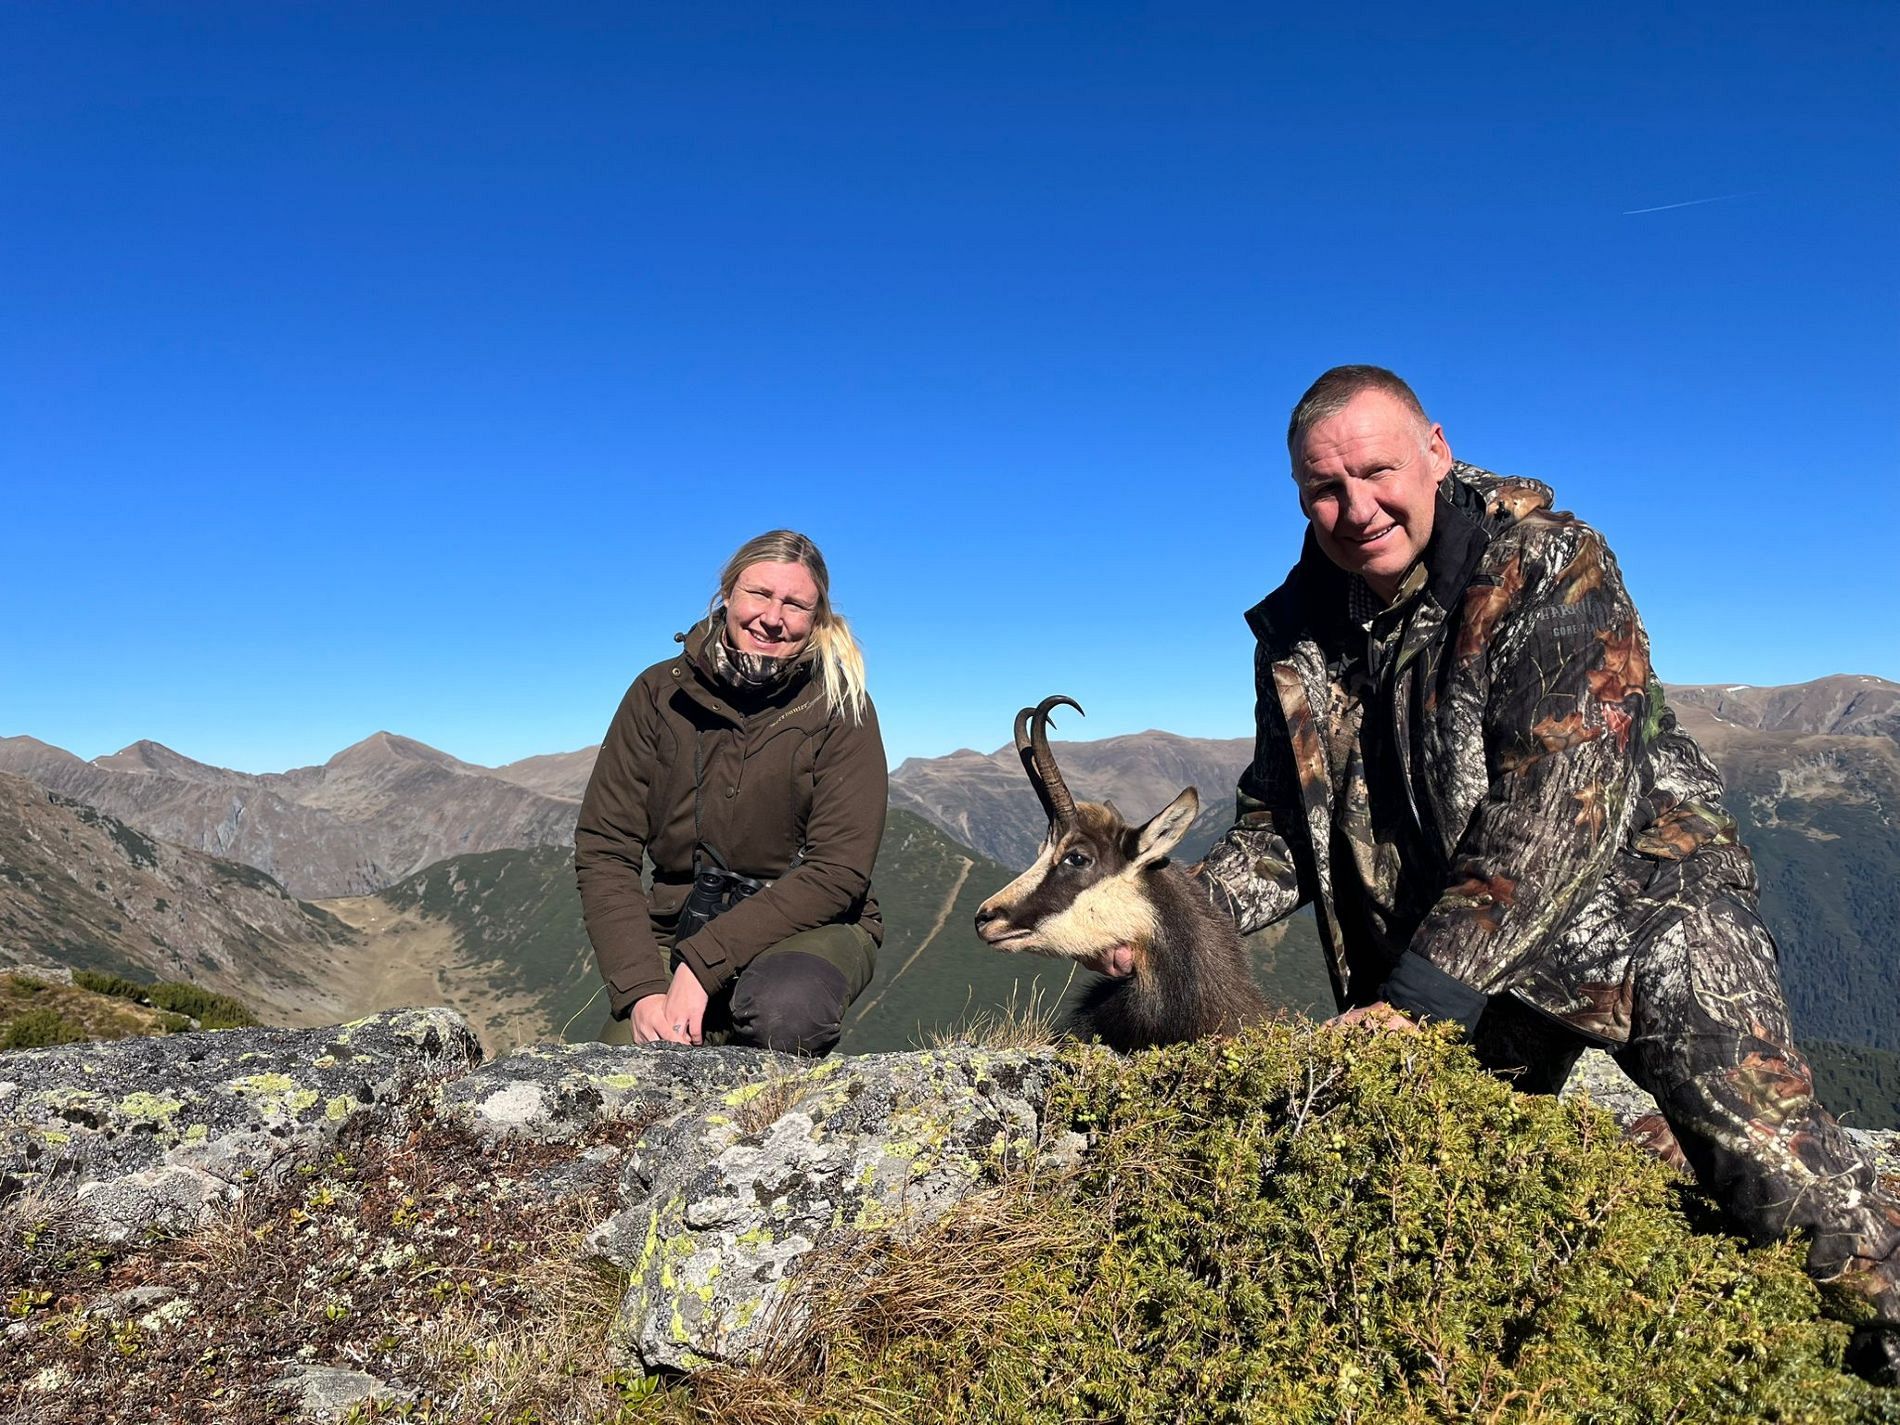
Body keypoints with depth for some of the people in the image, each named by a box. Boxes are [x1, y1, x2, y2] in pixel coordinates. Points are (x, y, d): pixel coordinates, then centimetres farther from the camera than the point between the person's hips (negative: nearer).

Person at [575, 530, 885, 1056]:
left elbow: (837, 872, -15)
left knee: (783, 1009, -35)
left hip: (810, 928, -1)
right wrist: (642, 989, -17)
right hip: (679, 930, 2)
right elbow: (603, 849, -3)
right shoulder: (660, 693, -2)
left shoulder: (839, 706, -9)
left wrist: (703, 964, -22)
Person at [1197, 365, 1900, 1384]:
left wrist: (1418, 994, -27)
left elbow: (1559, 806, -23)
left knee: (1759, 1144, -21)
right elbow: (1280, 827, 4)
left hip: (1626, 884, -4)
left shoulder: (1548, 564, -15)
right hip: (1439, 958, 5)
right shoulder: (1297, 634, 0)